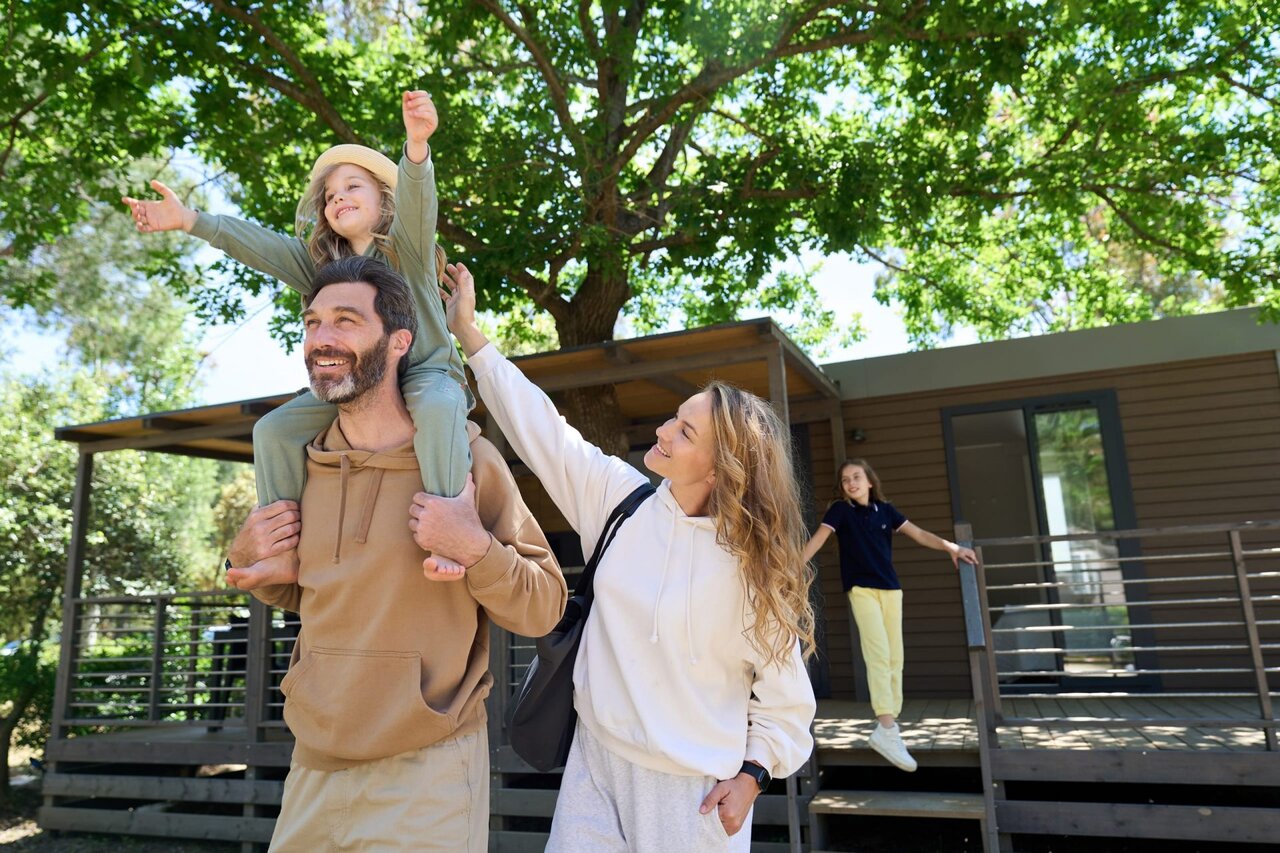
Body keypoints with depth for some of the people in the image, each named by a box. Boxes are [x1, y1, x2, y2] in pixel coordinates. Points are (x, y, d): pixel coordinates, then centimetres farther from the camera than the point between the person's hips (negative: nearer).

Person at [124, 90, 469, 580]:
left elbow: (415, 198, -23)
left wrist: (417, 145, -45)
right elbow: (257, 244, 5)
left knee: (438, 406, -40)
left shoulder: (406, 245, -3)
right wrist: (189, 221, -11)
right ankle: (286, 547, -9)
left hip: (424, 372, -6)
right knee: (274, 429, -11)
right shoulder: (320, 264, 15)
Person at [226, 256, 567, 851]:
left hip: (426, 773, -5)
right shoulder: (300, 464, 3)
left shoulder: (464, 458, -13)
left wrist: (474, 548, -26)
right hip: (314, 762, 5)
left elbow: (544, 609, -9)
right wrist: (249, 563, -1)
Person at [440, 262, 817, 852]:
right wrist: (467, 330, -1)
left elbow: (783, 694, -3)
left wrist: (752, 775, -9)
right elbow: (539, 425, -2)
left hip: (697, 791, -3)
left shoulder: (752, 566, -12)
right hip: (597, 763, 3)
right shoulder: (618, 498, -4)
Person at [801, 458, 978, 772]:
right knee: (878, 653, -17)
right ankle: (887, 728, -20)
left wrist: (951, 547, -1)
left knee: (895, 657, 5)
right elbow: (818, 539, -11)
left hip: (891, 588, 5)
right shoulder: (840, 510, -2)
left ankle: (889, 724, 13)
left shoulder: (885, 509, 9)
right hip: (861, 589, -5)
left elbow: (918, 534, 9)